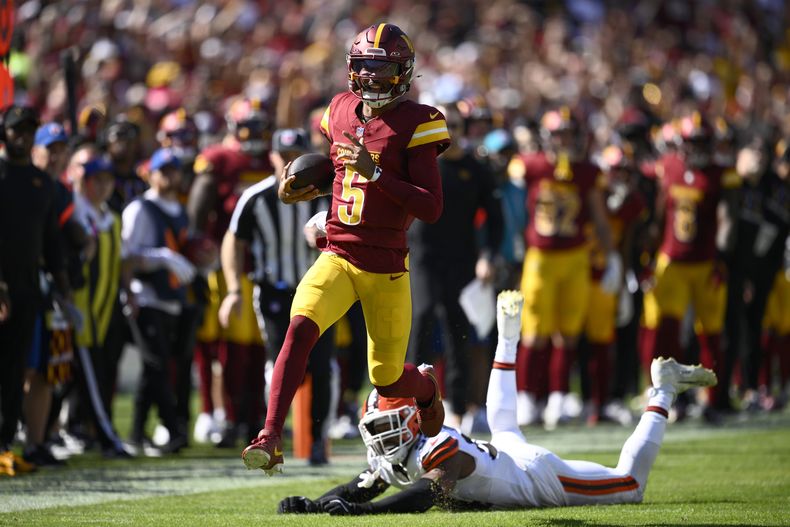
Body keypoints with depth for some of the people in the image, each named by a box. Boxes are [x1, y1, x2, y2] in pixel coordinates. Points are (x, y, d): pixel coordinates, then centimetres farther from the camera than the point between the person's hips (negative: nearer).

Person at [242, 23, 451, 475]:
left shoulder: (415, 124, -9)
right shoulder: (341, 111, 7)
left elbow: (432, 209, -15)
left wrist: (375, 172, -24)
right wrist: (297, 191, 5)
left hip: (386, 267, -3)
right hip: (338, 257, 3)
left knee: (387, 379, 7)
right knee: (301, 326, -25)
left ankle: (427, 387, 44)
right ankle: (270, 439, -27)